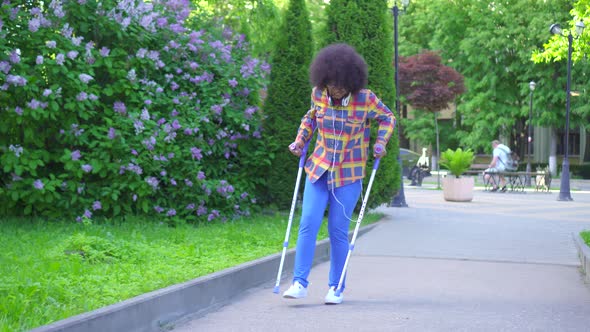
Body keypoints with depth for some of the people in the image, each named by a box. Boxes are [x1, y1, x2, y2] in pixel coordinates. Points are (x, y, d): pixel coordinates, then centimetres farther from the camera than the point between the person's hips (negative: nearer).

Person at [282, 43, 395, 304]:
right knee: (308, 223, -8)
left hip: (349, 174, -3)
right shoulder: (318, 94, -2)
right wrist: (300, 140, 9)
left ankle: (336, 288, 9)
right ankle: (300, 283, -5)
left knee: (338, 230, -2)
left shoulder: (365, 98, -11)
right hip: (319, 168, 3)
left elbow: (387, 118, 6)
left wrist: (380, 143, -8)